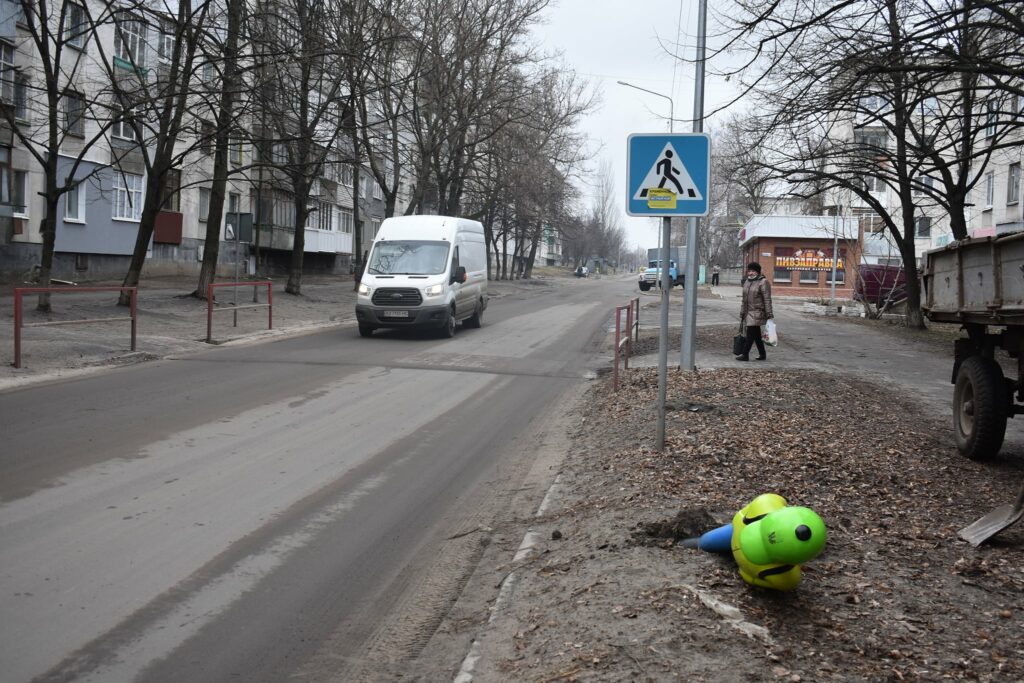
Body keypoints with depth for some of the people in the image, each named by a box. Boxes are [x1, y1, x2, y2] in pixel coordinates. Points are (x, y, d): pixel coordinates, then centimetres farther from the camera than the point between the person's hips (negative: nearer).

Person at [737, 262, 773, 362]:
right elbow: (744, 299, 20)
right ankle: (762, 354, 19)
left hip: (757, 312, -8)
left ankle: (745, 354, -7)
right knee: (756, 334, 11)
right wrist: (742, 312, 19)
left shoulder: (763, 283, -8)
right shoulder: (747, 282, 15)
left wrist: (769, 314, -16)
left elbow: (767, 300, -12)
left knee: (750, 333, -9)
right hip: (748, 312, 8)